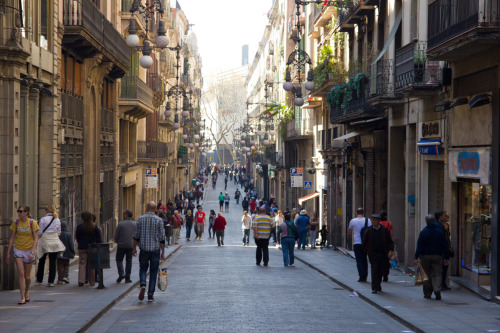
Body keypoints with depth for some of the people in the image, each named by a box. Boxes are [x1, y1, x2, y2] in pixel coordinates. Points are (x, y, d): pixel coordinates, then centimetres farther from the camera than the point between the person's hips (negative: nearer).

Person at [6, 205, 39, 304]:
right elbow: (12, 238, 7)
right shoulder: (16, 223, 1)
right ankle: (23, 298, -9)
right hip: (18, 250, 1)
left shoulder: (33, 223, -8)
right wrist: (8, 253, 6)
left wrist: (32, 252, -18)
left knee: (27, 276, 7)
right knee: (21, 273, -11)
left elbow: (36, 239, -8)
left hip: (29, 250, -1)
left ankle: (27, 292, 35)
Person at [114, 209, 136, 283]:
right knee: (128, 261, 9)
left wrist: (117, 242, 11)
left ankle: (121, 274, -7)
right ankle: (127, 278, 9)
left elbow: (116, 235, -7)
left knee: (119, 259, 10)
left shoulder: (121, 224, -11)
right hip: (131, 245, 3)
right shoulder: (135, 224, 1)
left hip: (121, 245, -3)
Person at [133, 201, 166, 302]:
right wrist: (163, 252, 1)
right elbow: (162, 238, -5)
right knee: (153, 272, 8)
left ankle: (143, 285, -10)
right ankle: (150, 295, 8)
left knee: (143, 268, 17)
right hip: (155, 249, 0)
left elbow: (136, 236, -1)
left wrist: (134, 248, 11)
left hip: (144, 249, 0)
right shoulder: (159, 220, -5)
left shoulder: (140, 219, -3)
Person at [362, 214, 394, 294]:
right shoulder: (368, 231, 1)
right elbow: (364, 243, 10)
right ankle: (374, 288, -10)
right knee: (374, 270, -11)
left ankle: (378, 285, 29)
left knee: (381, 271, 8)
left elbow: (390, 242, 6)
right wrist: (367, 252, 3)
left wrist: (390, 250, -8)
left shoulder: (384, 230, 2)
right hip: (373, 254, -2)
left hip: (383, 254, 2)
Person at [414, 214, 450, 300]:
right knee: (437, 274, -1)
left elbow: (419, 246, -6)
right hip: (437, 257, 0)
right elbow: (445, 246, 6)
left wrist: (416, 257, -6)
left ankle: (427, 293, 12)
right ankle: (437, 290, -22)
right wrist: (446, 258, 12)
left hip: (425, 257, 0)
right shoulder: (440, 232, 2)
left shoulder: (423, 232, -3)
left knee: (427, 275, 9)